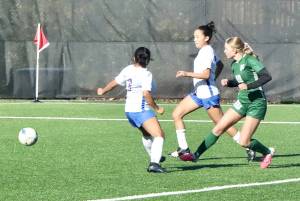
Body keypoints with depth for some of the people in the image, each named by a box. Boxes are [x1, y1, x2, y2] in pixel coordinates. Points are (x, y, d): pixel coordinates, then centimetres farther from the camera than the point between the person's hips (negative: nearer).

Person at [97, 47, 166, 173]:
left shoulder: (128, 70, 7)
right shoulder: (146, 74, -14)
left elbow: (114, 82, 18)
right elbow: (146, 94, -24)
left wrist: (103, 91, 36)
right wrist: (157, 108, -14)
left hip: (129, 110, 9)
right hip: (141, 110, -9)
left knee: (147, 134, 31)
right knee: (159, 135, -18)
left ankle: (154, 158, 47)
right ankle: (154, 163, -35)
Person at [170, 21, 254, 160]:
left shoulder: (206, 52, -17)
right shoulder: (206, 51, 12)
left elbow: (206, 74, -28)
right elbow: (220, 65, 26)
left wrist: (187, 74, -32)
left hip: (208, 94, -10)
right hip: (199, 93, 10)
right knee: (176, 114, 4)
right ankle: (183, 148, 6)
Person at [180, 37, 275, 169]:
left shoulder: (249, 60, -16)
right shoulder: (234, 65, 8)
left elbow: (267, 76, -23)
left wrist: (248, 86, -29)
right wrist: (228, 83, 3)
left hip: (256, 103, -8)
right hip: (242, 102, 8)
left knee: (244, 142, -10)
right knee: (219, 128, 3)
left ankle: (267, 152, 16)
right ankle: (196, 155, 10)